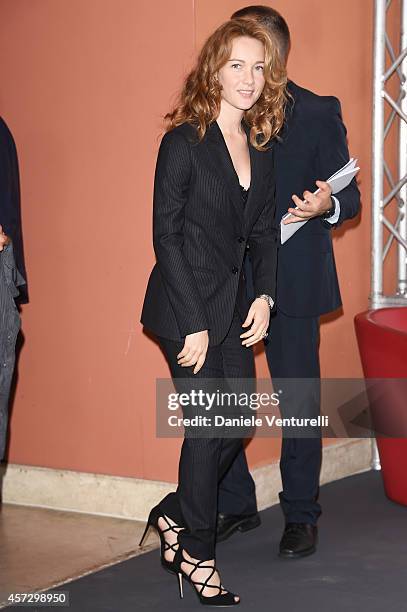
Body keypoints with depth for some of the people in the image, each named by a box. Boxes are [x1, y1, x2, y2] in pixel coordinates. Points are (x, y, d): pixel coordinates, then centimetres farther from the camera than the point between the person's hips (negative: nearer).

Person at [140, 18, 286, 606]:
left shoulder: (261, 147, 8)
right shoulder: (185, 141, -11)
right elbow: (166, 234, -13)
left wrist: (265, 296, -1)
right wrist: (193, 323, -16)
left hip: (235, 303, 7)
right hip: (187, 304, -6)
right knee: (209, 427, -2)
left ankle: (175, 514, 29)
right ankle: (196, 554, 14)